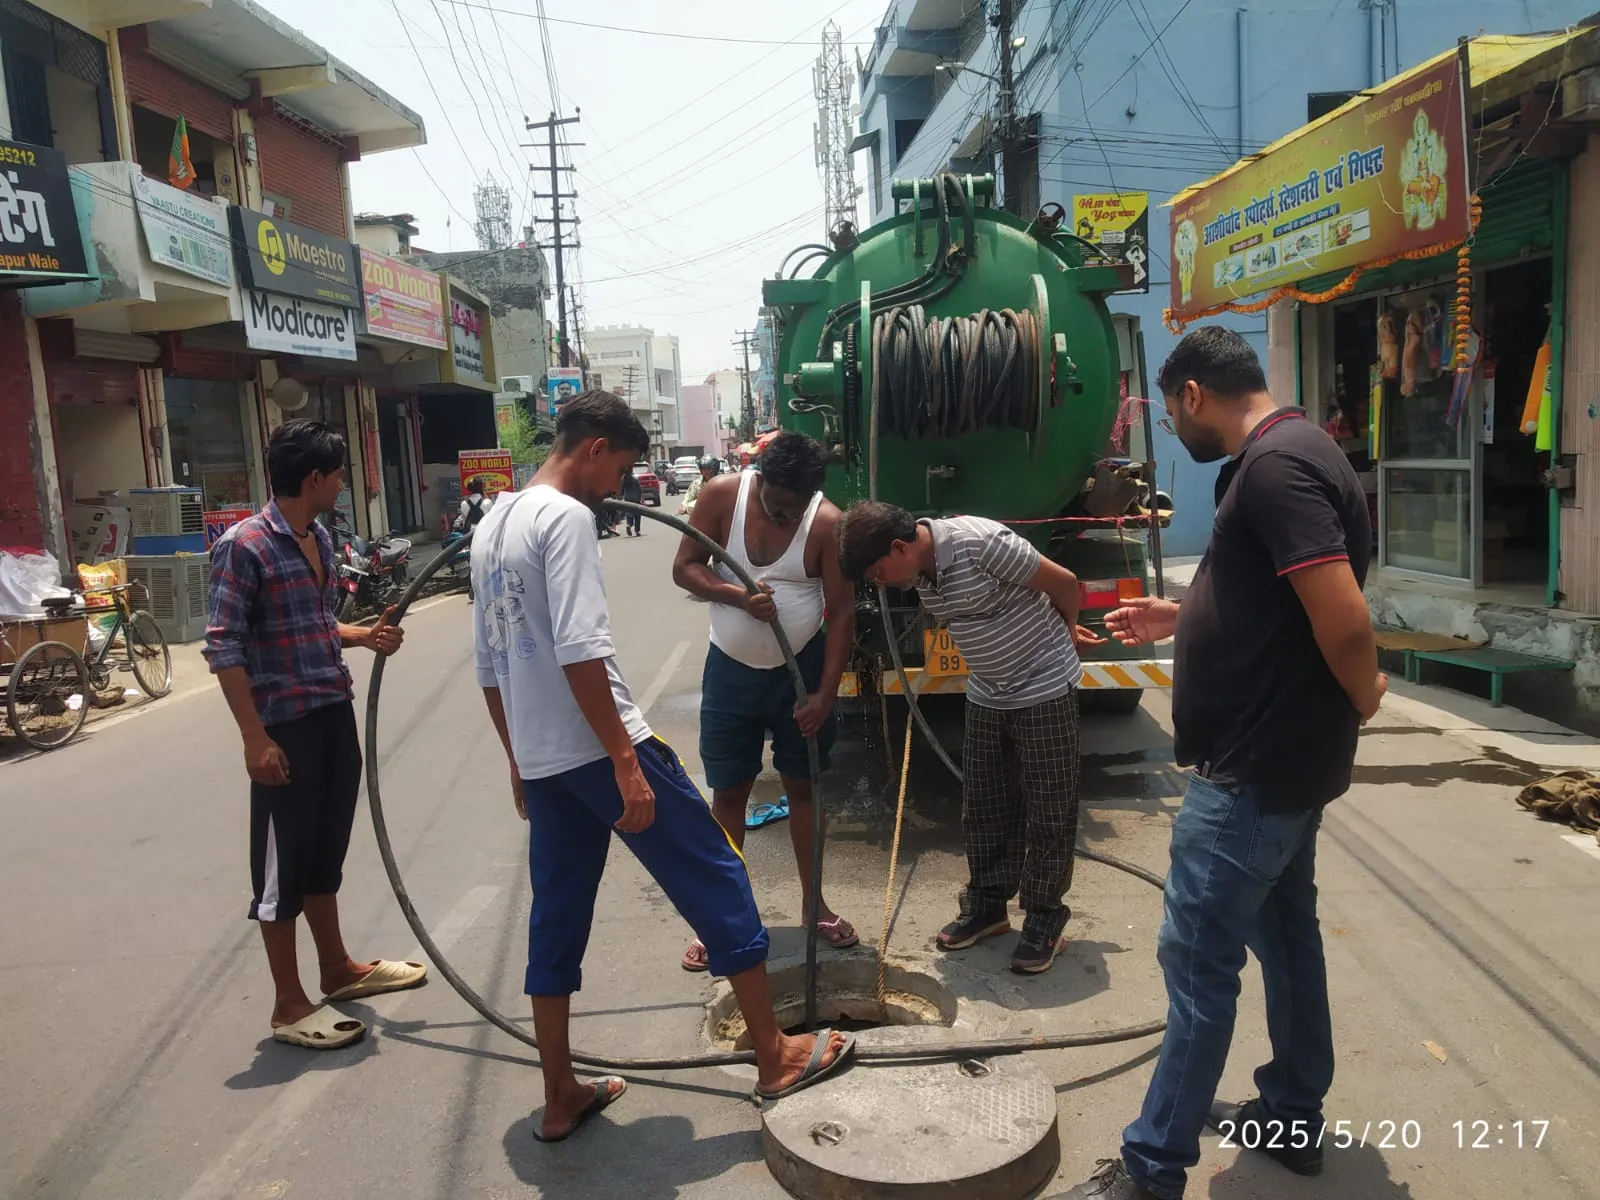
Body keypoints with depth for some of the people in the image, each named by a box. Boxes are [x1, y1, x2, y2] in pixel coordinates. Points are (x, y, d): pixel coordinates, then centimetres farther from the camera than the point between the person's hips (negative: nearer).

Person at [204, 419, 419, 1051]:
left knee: (326, 850, 19)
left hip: (336, 715, 8)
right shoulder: (244, 545, -15)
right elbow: (223, 648, -16)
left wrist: (364, 635, 3)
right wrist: (255, 738, -19)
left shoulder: (320, 538, 10)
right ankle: (289, 1003, 15)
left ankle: (338, 968, 34)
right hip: (286, 727, -8)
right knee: (284, 862, 3)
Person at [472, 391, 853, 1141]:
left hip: (539, 760, 9)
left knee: (556, 919, 14)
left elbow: (489, 666, 19)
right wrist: (626, 761, -22)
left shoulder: (492, 529, 16)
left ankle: (560, 1099, 23)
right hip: (596, 749, -9)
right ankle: (774, 1057, 12)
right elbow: (579, 652, -23)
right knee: (715, 880, 3)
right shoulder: (565, 517, -13)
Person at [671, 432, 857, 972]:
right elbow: (684, 568, -7)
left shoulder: (828, 522, -16)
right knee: (728, 792, 7)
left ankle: (813, 902, 28)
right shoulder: (722, 495, -12)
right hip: (731, 669, 1)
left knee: (803, 786, 12)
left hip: (801, 669, -1)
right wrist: (739, 596, -24)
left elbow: (842, 613, -14)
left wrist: (825, 692, -18)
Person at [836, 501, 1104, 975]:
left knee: (1048, 810, 4)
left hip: (1045, 690, -7)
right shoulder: (917, 572, -2)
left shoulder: (979, 542, -27)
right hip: (987, 697, 7)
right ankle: (986, 904, 28)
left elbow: (1064, 582, -17)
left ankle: (1045, 918, 17)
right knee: (985, 807, 13)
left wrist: (1065, 630, 4)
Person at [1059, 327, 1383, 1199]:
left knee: (1198, 956, -2)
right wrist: (1179, 617, 22)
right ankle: (1292, 1117, 36)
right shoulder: (1285, 456, 11)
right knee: (1283, 930, 19)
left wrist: (1363, 695, -9)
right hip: (1281, 757, 11)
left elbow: (1344, 621, -27)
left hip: (1253, 767, -11)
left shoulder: (1274, 465, -22)